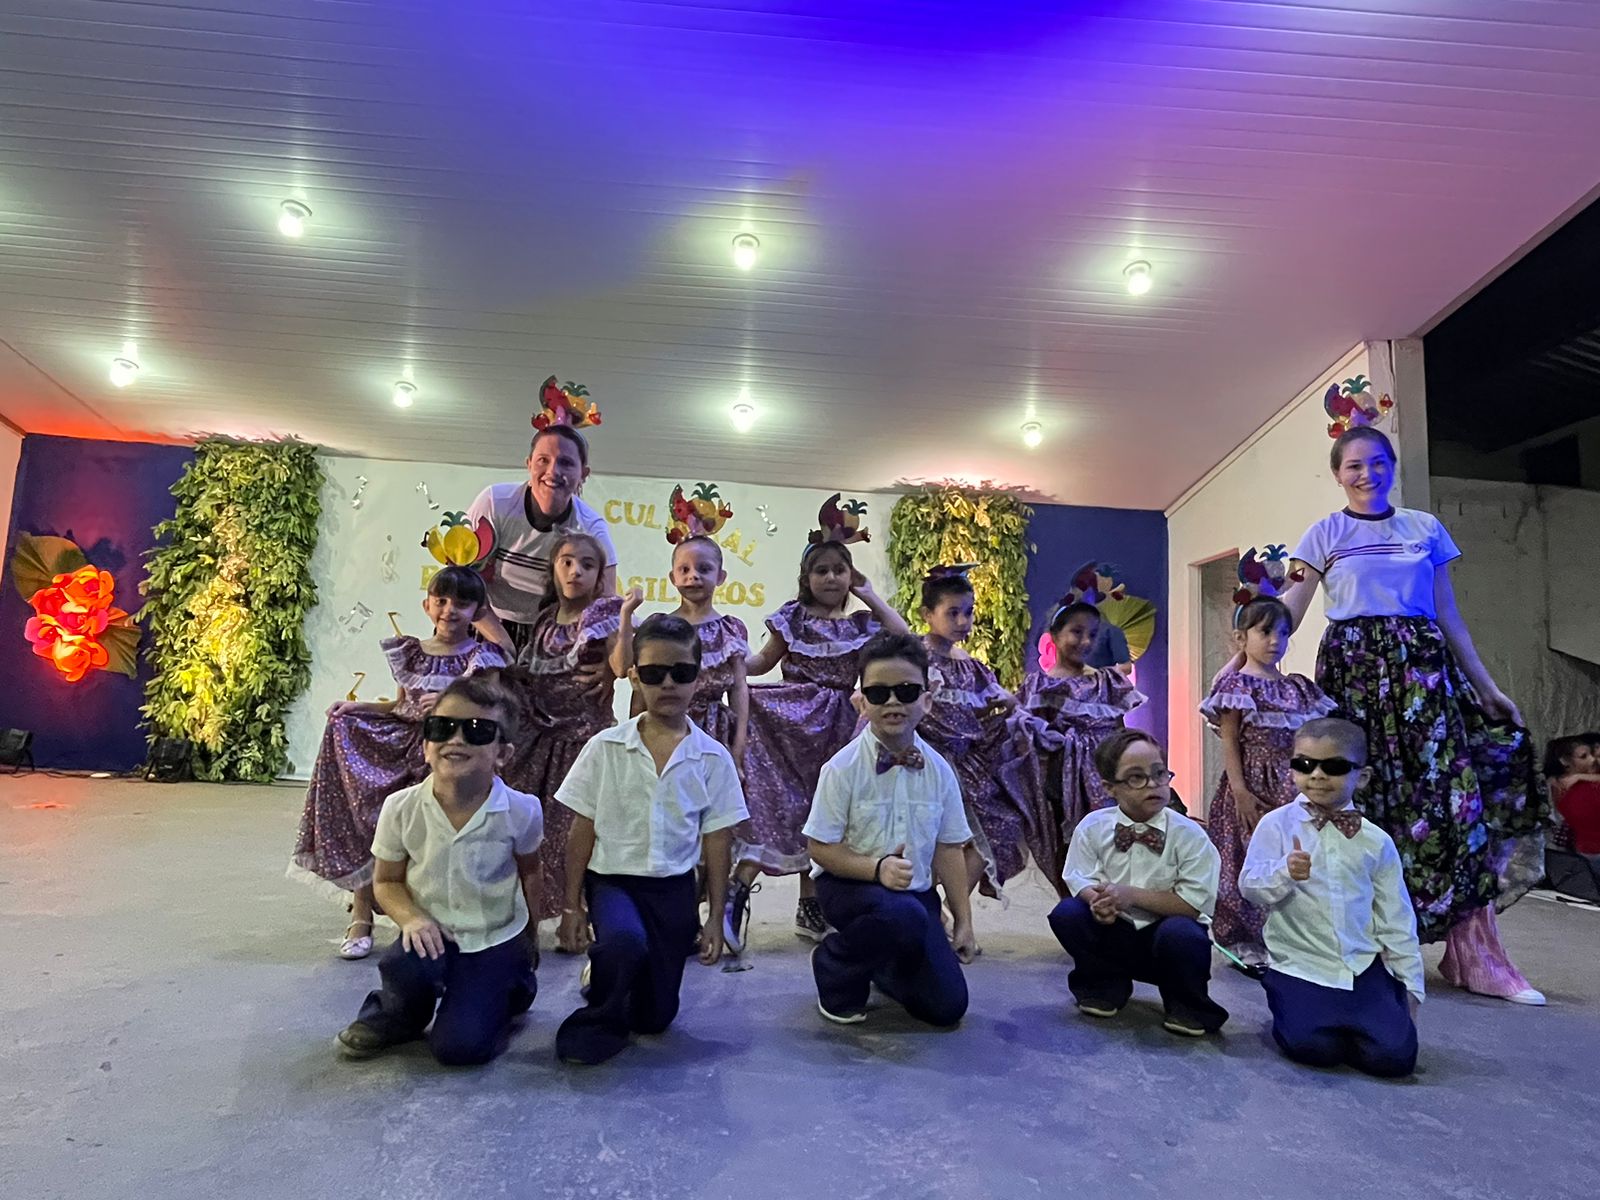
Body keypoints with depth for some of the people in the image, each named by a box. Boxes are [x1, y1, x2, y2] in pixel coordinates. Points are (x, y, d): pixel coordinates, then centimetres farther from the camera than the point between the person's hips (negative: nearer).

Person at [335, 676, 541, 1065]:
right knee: (404, 966, -31)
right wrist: (412, 918, -19)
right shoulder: (401, 808, -15)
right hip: (432, 934, 2)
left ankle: (510, 986, 20)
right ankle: (397, 1014, 5)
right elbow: (386, 882, 0)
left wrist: (525, 938, 7)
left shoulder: (521, 811, -18)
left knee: (459, 1047, -12)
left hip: (495, 940, -1)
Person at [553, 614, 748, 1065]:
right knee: (624, 939, -36)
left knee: (654, 1019, 7)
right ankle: (599, 1021, -4)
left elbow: (717, 842, 0)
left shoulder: (713, 757, -5)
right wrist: (572, 905, -2)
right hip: (611, 878, -2)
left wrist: (715, 918, 1)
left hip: (674, 887, 2)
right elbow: (582, 831, -1)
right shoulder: (606, 748, -6)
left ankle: (610, 968, 39)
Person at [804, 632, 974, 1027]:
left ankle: (879, 959, 29)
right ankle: (834, 965, -5)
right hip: (848, 885, -4)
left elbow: (948, 849, 5)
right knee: (904, 915, -37)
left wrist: (964, 922, 6)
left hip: (916, 891, 5)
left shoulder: (939, 771, -4)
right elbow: (820, 848, -12)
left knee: (947, 1005, -2)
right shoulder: (843, 768, -16)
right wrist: (877, 869, -27)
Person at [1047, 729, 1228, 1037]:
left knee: (1179, 933, -36)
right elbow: (1079, 880, -6)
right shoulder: (1092, 827, -8)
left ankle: (1187, 1006, -2)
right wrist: (1098, 899, -30)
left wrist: (1132, 895, -26)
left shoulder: (1189, 835, -14)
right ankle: (1106, 985, 5)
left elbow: (1193, 903, -17)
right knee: (1066, 914, -24)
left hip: (1167, 940, -2)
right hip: (1116, 935, 2)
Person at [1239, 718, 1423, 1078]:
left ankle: (1344, 1022, 19)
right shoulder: (1277, 824, -5)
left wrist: (1410, 985, 10)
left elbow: (1396, 919, 10)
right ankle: (1294, 1011, 13)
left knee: (1394, 1055, -13)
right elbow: (1249, 886, -12)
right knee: (1315, 1047, -21)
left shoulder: (1377, 842, 3)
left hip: (1364, 966, 3)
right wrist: (1285, 873, -31)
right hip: (1300, 966, -3)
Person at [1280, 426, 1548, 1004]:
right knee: (1359, 800, -2)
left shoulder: (1426, 528, 13)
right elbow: (1287, 612, 0)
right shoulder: (1324, 534, 5)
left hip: (1419, 671, 2)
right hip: (1352, 672, -2)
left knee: (1449, 794, -6)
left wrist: (1486, 686, 12)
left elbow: (1448, 618, 14)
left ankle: (1474, 952, 1)